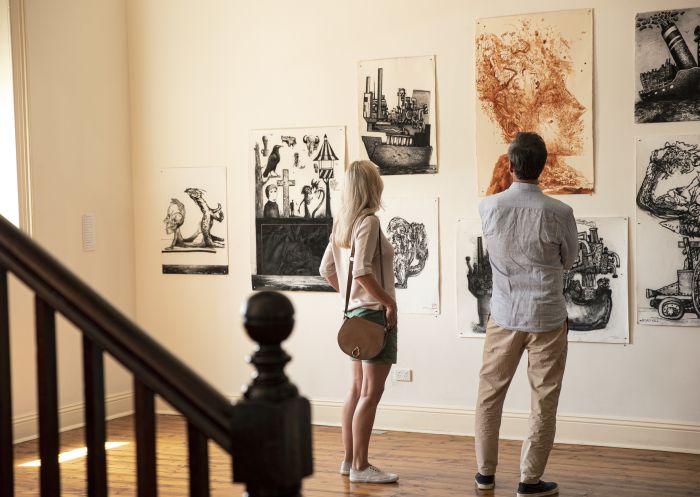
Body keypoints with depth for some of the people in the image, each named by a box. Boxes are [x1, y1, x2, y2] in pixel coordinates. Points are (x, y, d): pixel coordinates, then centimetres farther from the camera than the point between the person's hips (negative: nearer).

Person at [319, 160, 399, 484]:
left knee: (358, 389, 14)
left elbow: (326, 269, 16)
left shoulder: (342, 223, 11)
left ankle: (350, 460, 21)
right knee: (371, 392, -5)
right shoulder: (368, 221, -15)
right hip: (374, 312, -9)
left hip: (355, 312, 9)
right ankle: (360, 467, -1)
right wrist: (389, 302, -17)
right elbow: (361, 272, -24)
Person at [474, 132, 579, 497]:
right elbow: (569, 261, 2)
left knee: (490, 393, 16)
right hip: (547, 317, -2)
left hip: (504, 316, 2)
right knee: (544, 401, 9)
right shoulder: (559, 213, -15)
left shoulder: (488, 207, -8)